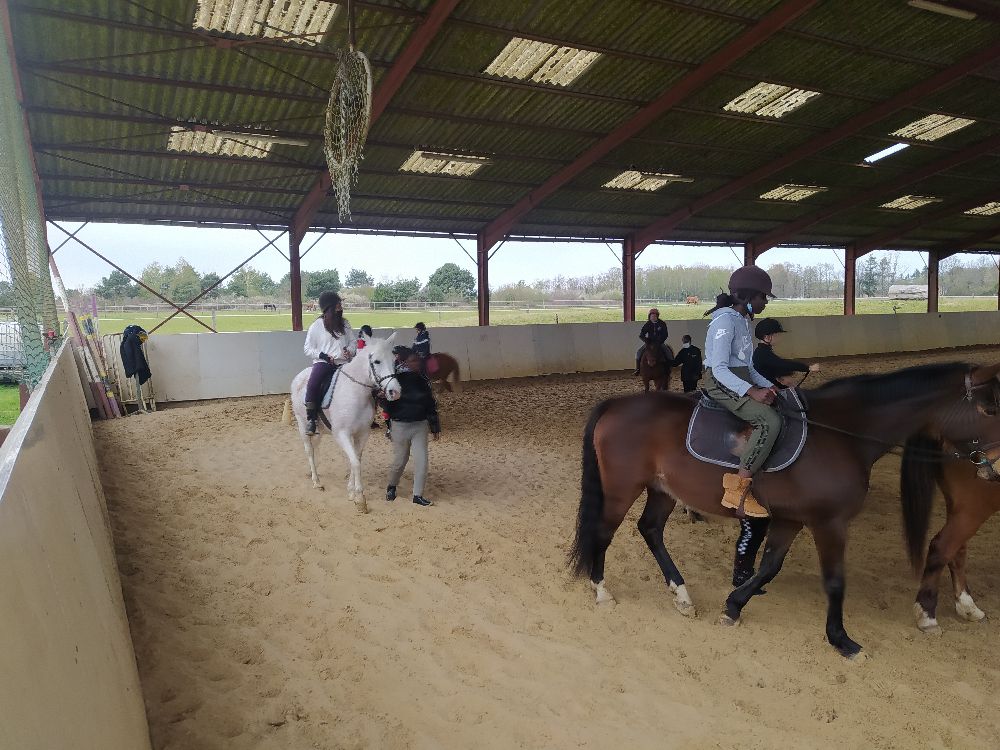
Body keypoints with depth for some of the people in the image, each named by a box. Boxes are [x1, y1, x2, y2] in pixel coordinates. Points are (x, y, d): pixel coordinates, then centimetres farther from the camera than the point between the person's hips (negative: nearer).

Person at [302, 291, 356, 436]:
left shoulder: (345, 323, 13)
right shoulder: (317, 325, 3)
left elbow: (353, 342, 17)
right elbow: (308, 348, 4)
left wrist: (350, 350, -6)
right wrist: (323, 356, -12)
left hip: (343, 362, 4)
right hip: (323, 362, -3)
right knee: (312, 385, -30)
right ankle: (310, 419, -20)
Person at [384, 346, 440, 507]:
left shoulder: (423, 381, 2)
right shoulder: (396, 380, -11)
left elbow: (431, 404, 9)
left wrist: (435, 426, 11)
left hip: (420, 425, 4)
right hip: (400, 425, -3)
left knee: (421, 461, 1)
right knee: (400, 461, 10)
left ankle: (418, 495, 13)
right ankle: (391, 487, 37)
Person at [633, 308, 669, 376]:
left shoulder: (662, 324, -5)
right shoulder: (647, 324, -2)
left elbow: (665, 335, -7)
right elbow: (641, 335, -4)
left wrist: (660, 341, -24)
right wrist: (645, 339, -25)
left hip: (660, 342, -1)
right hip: (649, 342, 1)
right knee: (638, 351, -17)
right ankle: (637, 369, -9)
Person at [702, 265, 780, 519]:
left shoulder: (744, 321, 16)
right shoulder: (725, 320, -14)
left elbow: (748, 366, 18)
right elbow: (719, 369, -22)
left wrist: (768, 386, 3)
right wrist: (752, 392, -29)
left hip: (742, 382, 10)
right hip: (721, 384, -10)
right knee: (770, 421, -26)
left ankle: (737, 476, 2)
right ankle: (738, 490, -20)